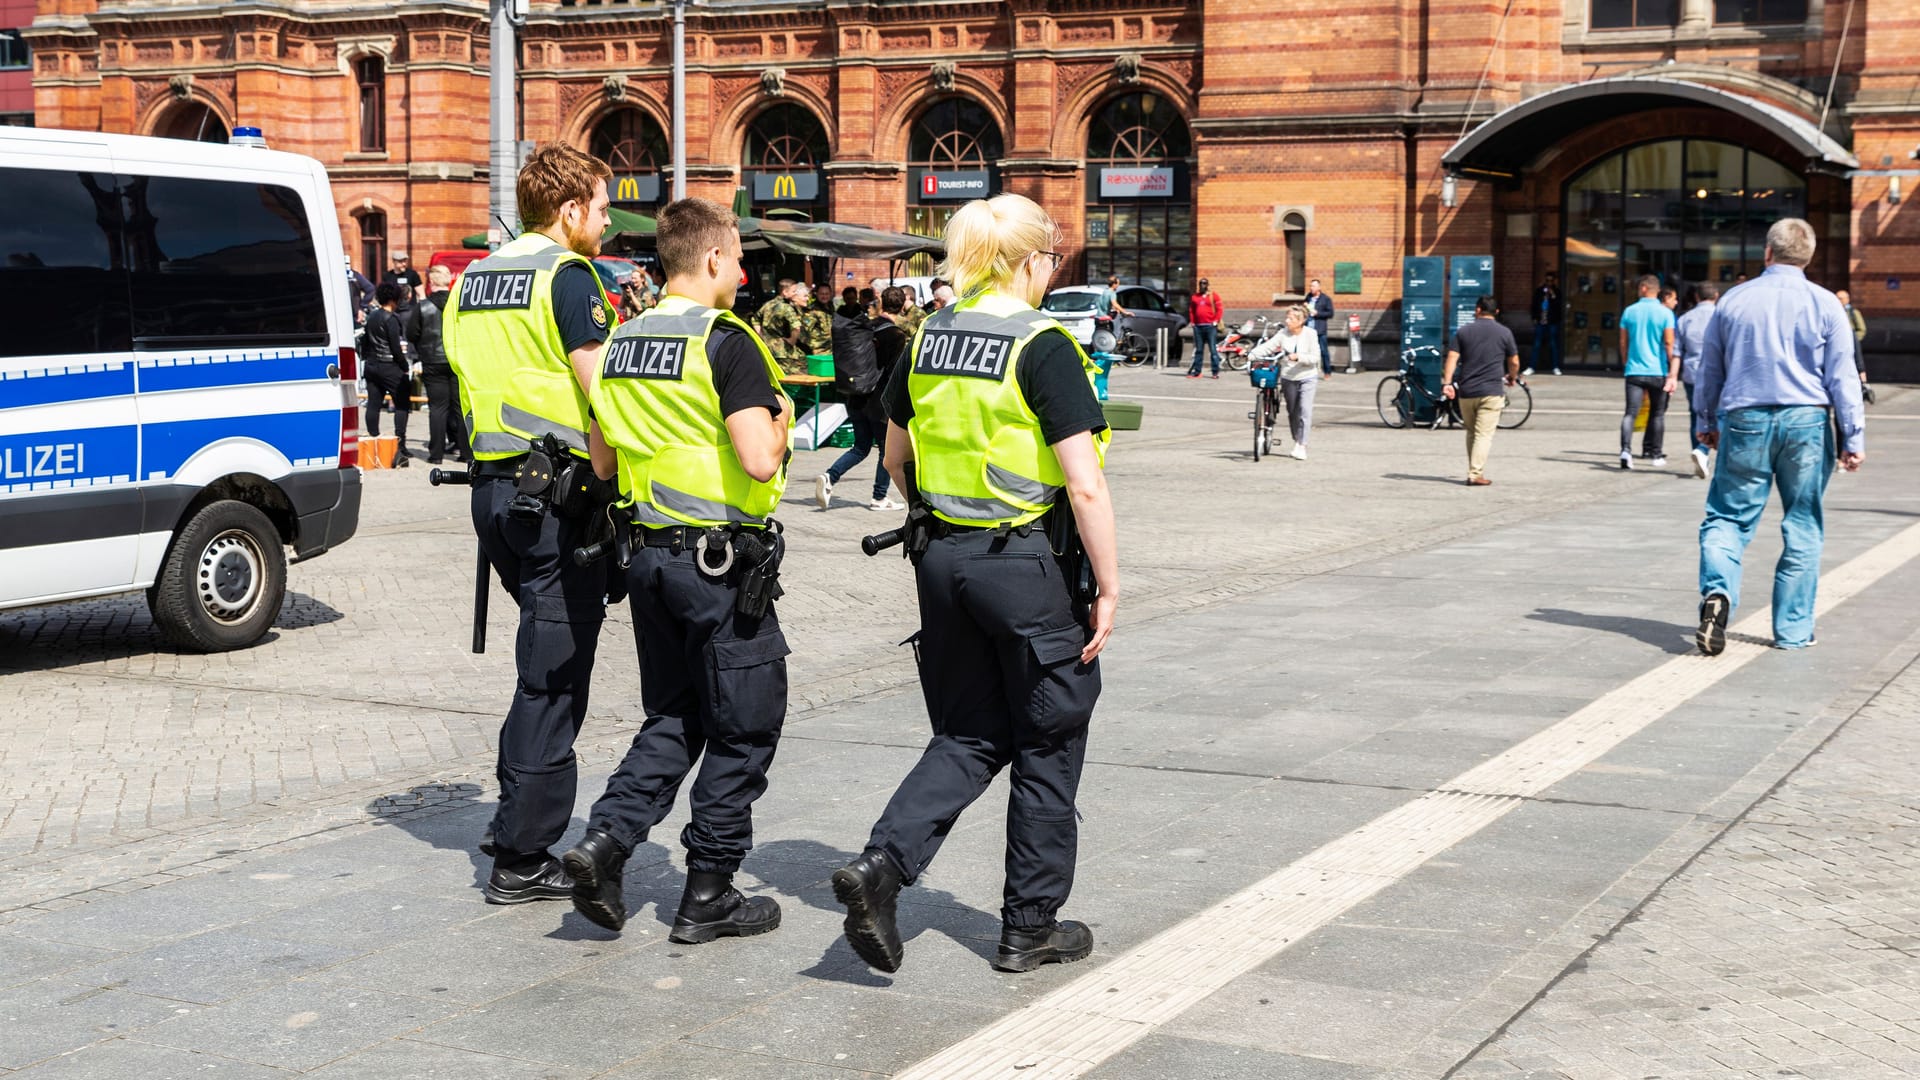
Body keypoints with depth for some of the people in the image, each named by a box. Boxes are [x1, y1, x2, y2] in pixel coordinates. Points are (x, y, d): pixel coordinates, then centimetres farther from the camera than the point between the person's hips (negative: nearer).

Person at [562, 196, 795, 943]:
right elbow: (758, 461, -24)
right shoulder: (725, 343, -15)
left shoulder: (622, 344, 9)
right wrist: (779, 424, -4)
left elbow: (602, 464, 15)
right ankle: (708, 896, 10)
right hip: (722, 561, -7)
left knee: (673, 719, 18)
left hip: (650, 552, 7)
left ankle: (606, 839, 1)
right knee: (742, 728, 5)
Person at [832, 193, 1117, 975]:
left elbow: (896, 456, 15)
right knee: (1047, 747, 9)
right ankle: (1030, 927, 18)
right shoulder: (1042, 347, -14)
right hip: (1024, 565, -6)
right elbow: (1085, 484, -18)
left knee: (970, 736, 17)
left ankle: (882, 861, -3)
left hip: (942, 557, 6)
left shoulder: (929, 338, 5)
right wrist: (1108, 588, -11)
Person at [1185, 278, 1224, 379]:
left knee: (1213, 350, -6)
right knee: (1198, 350, 8)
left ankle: (1216, 372, -6)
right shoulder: (1195, 296, 14)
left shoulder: (1214, 295, 4)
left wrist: (1216, 321, -8)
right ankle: (1196, 371, 11)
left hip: (1210, 326, -4)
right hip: (1198, 326, 4)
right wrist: (1192, 321, 5)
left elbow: (1219, 309, 0)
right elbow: (1191, 310, 16)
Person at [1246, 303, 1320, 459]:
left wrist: (1298, 357, -27)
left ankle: (1301, 446, -14)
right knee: (1292, 412, 12)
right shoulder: (1283, 333, -2)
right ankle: (1297, 443, 29)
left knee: (1305, 410, -15)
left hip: (1307, 378, -3)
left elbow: (1315, 357, -12)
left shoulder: (1310, 334, -8)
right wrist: (1251, 355, -26)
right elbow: (1267, 346, -11)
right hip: (1288, 379, 3)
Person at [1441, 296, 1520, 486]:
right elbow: (1514, 362, 9)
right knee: (1484, 435, -5)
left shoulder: (1463, 331, 6)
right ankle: (1476, 474, -13)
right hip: (1491, 391, -2)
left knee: (1471, 433, 16)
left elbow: (1452, 358, -4)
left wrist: (1447, 383, -7)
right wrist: (1512, 378, 28)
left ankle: (1473, 472, 20)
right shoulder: (1504, 333, 3)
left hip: (1466, 391, 2)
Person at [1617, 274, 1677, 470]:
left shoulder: (1629, 312, 4)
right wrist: (1673, 373, -3)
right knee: (1658, 414, 12)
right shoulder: (1665, 313, -4)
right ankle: (1657, 455, 17)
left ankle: (1626, 450, -24)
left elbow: (1623, 343, 9)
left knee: (1630, 412, -4)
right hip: (1658, 371, -1)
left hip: (1634, 371, 1)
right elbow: (1669, 344, -7)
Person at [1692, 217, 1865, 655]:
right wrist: (1853, 438, 3)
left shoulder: (1734, 300, 5)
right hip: (1806, 422, -1)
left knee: (1727, 517, 6)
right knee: (1803, 529, 8)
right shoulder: (1825, 305, -1)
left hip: (1744, 422, 1)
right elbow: (1843, 377, -2)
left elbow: (1708, 371, 13)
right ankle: (1793, 630, 10)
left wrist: (1706, 422, 26)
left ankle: (1717, 590, -22)